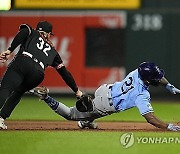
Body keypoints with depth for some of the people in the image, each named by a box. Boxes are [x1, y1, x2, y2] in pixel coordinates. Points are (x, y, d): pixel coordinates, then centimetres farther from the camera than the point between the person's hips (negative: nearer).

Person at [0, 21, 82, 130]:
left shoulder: (32, 33, 30)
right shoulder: (52, 51, 37)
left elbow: (24, 31, 4)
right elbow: (64, 72, 36)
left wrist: (10, 50, -3)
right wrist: (77, 91, 42)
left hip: (21, 63, -3)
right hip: (38, 74, 3)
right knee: (18, 91, 22)